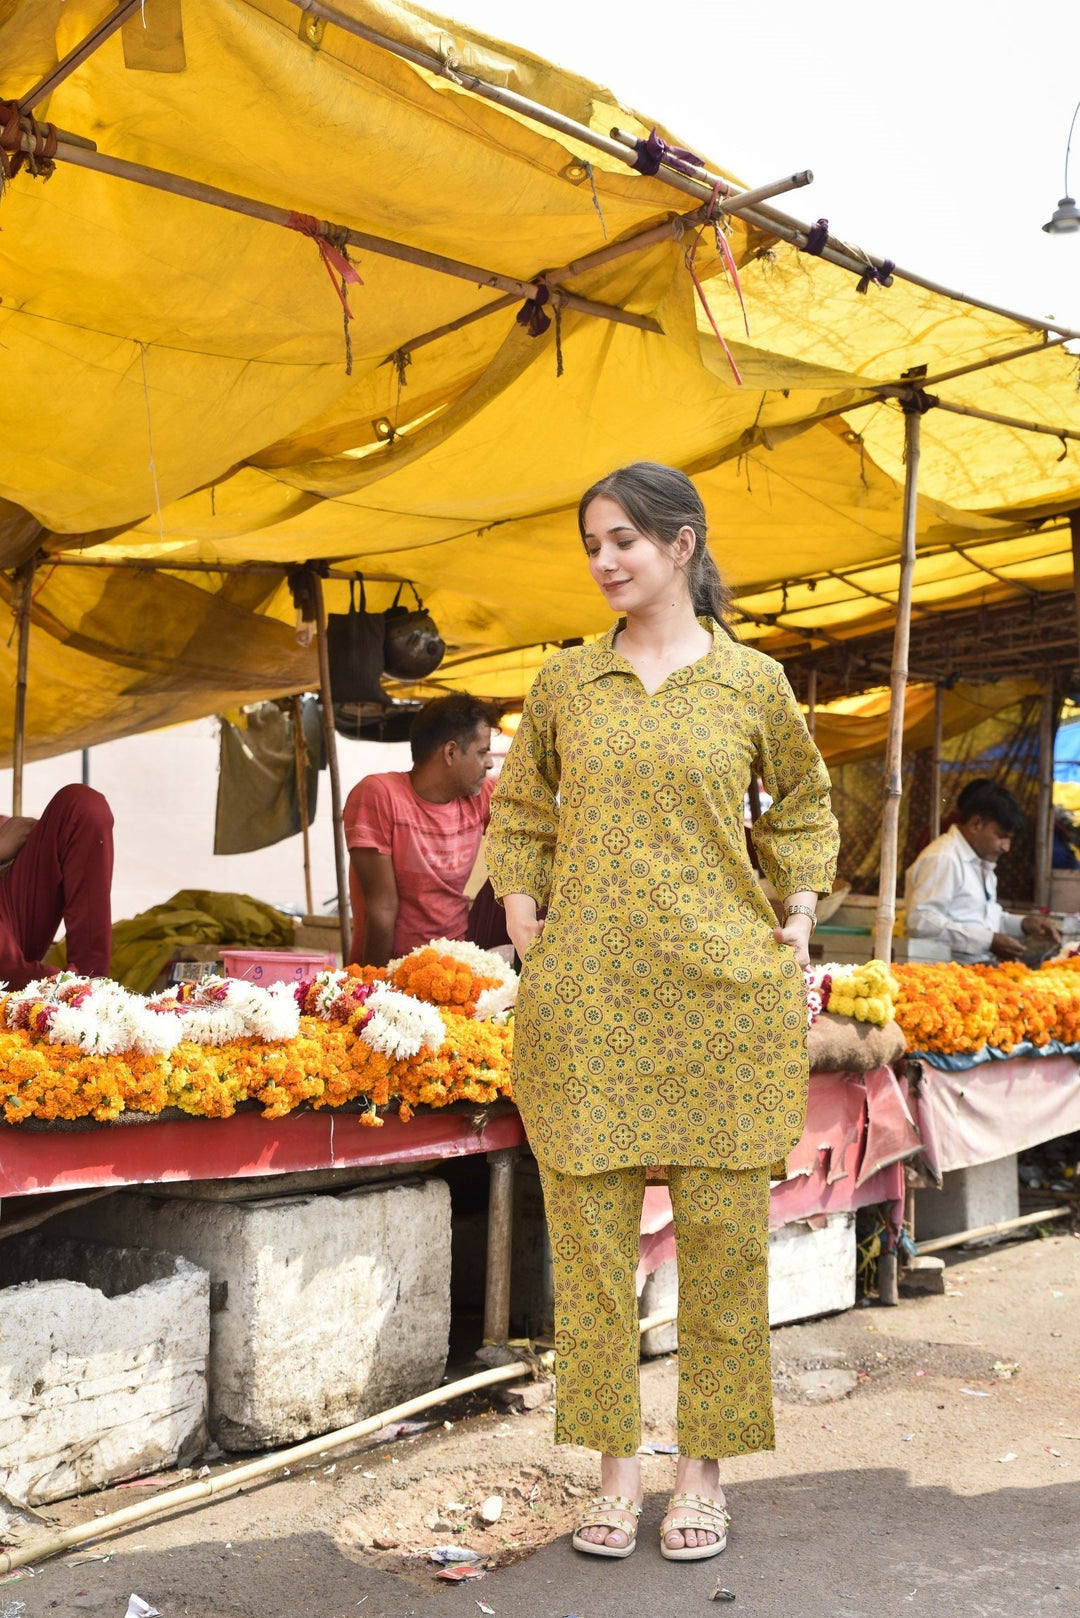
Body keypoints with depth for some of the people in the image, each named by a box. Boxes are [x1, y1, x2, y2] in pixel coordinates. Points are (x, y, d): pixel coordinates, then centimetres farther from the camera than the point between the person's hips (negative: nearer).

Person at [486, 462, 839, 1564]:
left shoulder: (751, 681, 3)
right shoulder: (564, 681, 6)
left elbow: (803, 803, 16)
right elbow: (519, 812, 16)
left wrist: (797, 926, 6)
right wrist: (524, 932, 5)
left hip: (721, 990, -1)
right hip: (584, 995, 1)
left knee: (722, 1231, 6)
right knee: (591, 1229, 6)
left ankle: (704, 1471, 25)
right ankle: (615, 1466, 23)